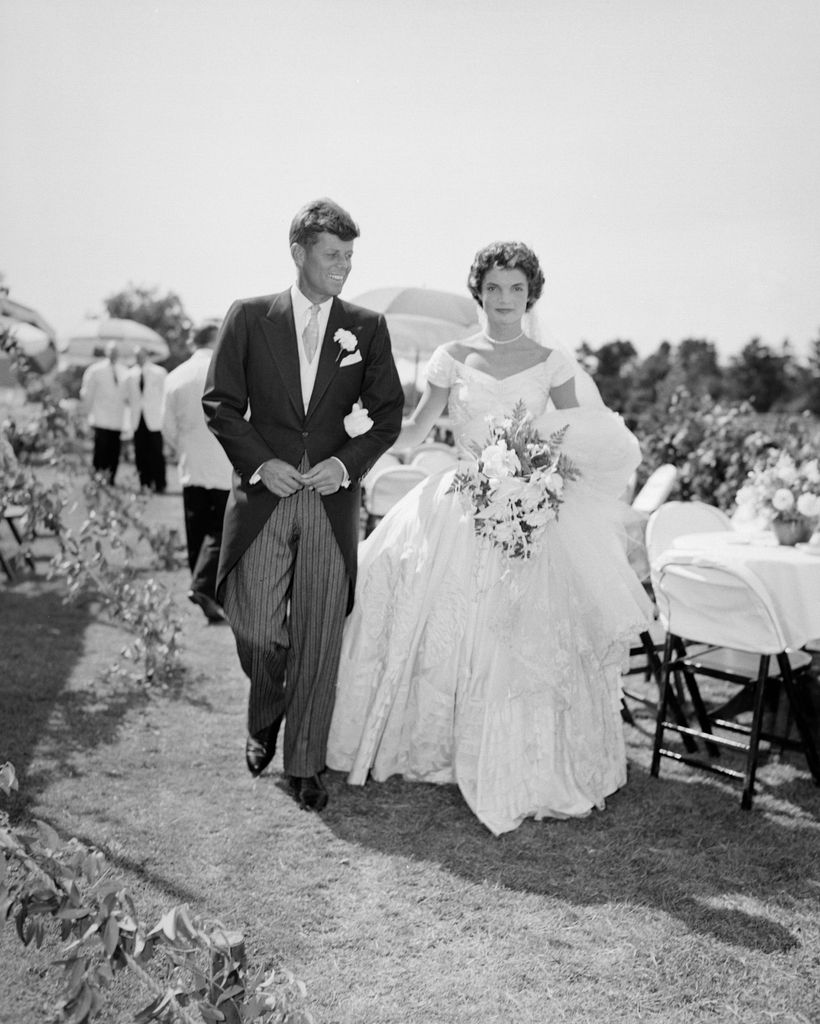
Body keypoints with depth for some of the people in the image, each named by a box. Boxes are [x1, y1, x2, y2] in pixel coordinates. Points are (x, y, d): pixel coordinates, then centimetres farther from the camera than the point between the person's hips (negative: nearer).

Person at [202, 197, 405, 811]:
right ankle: (265, 720, 33)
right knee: (257, 630, 0)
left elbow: (388, 415, 7)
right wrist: (260, 463, -10)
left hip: (333, 501, 1)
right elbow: (220, 404, 3)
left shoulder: (368, 328, 7)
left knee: (319, 639, 1)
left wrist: (347, 463, -9)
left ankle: (306, 764, 15)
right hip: (262, 498, 0)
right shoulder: (249, 318, 5)